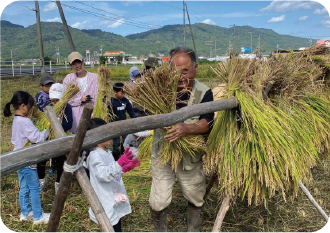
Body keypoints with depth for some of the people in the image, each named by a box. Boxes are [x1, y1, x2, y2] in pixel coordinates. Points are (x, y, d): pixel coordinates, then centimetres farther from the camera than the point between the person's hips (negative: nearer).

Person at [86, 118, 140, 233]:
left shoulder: (107, 152, 8)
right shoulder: (95, 155, -21)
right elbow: (104, 175, -32)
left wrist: (126, 168, 3)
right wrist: (119, 163, -43)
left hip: (115, 200, 9)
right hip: (107, 204, -9)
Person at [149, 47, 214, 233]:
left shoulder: (204, 92, -15)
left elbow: (206, 124, -23)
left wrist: (186, 129, -44)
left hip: (191, 157, 0)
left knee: (196, 200, 20)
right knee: (158, 203, 6)